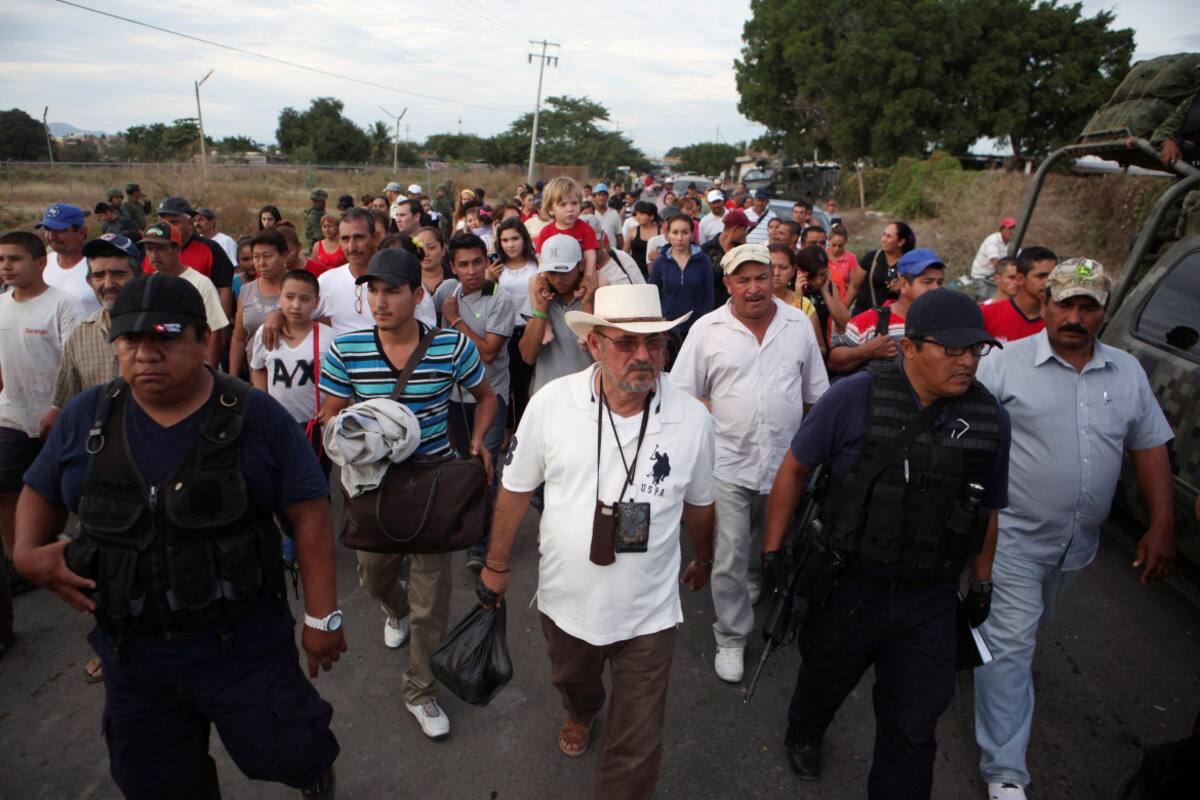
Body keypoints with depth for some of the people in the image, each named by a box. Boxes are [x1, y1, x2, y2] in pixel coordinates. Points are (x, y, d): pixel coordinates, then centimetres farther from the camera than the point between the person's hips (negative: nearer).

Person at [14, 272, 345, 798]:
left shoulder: (256, 417, -13)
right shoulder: (85, 417, -4)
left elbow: (308, 513, -11)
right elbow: (41, 492, 13)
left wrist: (321, 616, -13)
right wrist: (28, 551, -8)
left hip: (245, 648, -3)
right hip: (132, 656, 4)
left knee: (287, 757, 10)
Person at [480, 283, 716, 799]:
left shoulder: (692, 418, -14)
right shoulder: (551, 403, -16)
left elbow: (699, 503, 3)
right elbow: (517, 487, -3)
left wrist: (703, 561, 18)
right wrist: (497, 563, 5)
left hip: (648, 612, -1)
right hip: (565, 600, 2)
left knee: (635, 752, 10)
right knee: (571, 681, 34)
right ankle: (581, 713, 69)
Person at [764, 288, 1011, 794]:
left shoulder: (990, 420, -3)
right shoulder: (854, 398, -16)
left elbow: (987, 509, 10)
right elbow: (795, 468, -8)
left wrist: (981, 584, 15)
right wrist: (772, 550, -8)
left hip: (929, 603, 2)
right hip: (846, 587, -1)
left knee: (913, 727, 10)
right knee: (824, 683, 24)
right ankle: (803, 736, 58)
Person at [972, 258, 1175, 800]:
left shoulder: (1128, 372, 6)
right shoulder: (1006, 364, -10)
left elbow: (1150, 447, 10)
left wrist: (1162, 525, 4)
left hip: (1077, 541, 5)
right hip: (1014, 534, -5)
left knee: (1025, 628, 24)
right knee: (1011, 642, -4)